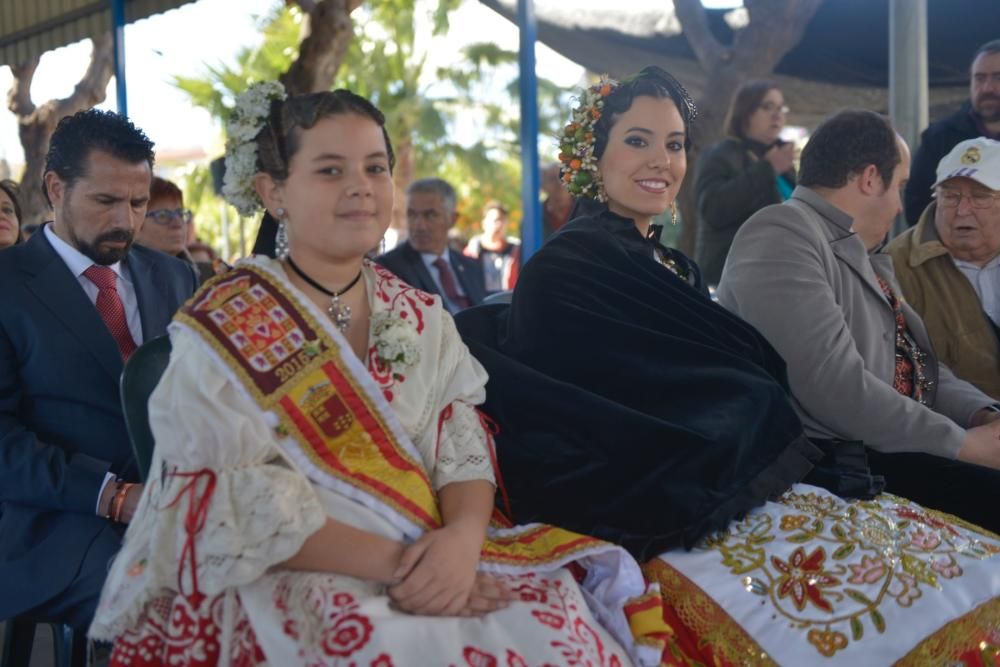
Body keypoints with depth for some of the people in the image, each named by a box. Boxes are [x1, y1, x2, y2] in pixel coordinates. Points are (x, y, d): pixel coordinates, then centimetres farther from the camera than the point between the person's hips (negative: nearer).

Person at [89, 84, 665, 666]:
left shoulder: (422, 317, 10)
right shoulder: (222, 328, -5)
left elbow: (463, 445, 2)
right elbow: (240, 508, -13)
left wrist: (464, 538, -19)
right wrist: (393, 560, -21)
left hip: (440, 557, 5)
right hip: (287, 581, -4)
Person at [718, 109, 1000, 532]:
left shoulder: (861, 254, 19)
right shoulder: (783, 235, -13)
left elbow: (915, 365, 21)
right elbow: (835, 387, -23)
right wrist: (963, 443, -16)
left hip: (893, 450, 10)